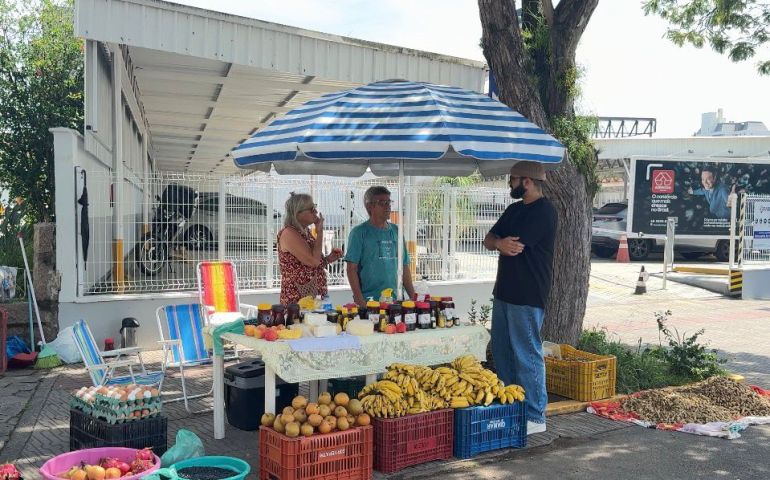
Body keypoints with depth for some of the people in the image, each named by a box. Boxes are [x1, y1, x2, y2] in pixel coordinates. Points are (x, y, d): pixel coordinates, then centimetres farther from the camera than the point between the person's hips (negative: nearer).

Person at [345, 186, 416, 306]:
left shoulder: (396, 231, 12)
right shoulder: (359, 232, -4)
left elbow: (404, 267, 15)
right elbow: (352, 269, -8)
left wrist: (413, 297, 8)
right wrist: (360, 300, -15)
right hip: (368, 301, -5)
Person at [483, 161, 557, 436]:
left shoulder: (543, 212, -14)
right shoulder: (514, 209, 15)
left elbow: (514, 245, -22)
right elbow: (489, 240, 10)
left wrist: (499, 242, 0)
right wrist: (500, 242, -13)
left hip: (527, 296, -10)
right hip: (505, 291, 10)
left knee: (527, 355, -4)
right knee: (501, 351, 16)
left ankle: (535, 416, 5)